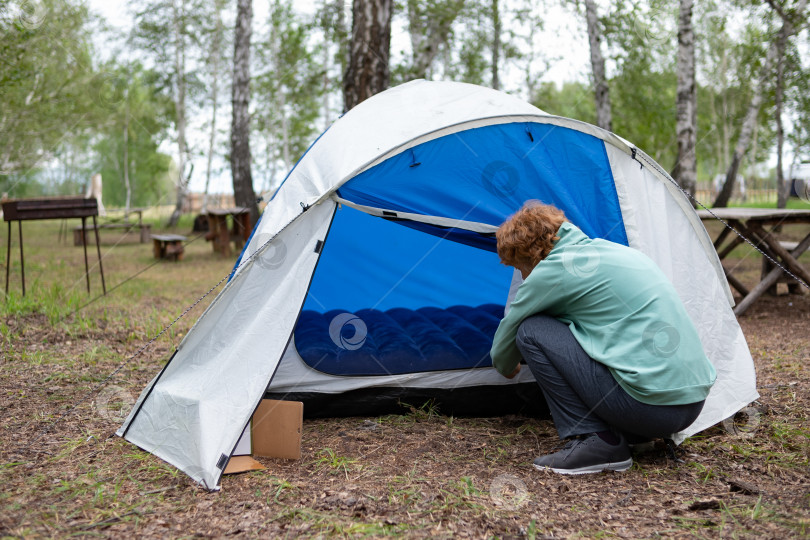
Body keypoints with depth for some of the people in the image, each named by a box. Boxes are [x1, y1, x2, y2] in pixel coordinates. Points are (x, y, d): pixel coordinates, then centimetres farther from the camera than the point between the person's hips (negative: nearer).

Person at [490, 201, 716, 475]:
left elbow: (509, 329, 9)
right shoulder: (617, 251, 19)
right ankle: (634, 432, 13)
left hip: (649, 405, -9)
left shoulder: (556, 268, -6)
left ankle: (594, 440, -5)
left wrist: (507, 368, 32)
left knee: (532, 332, -2)